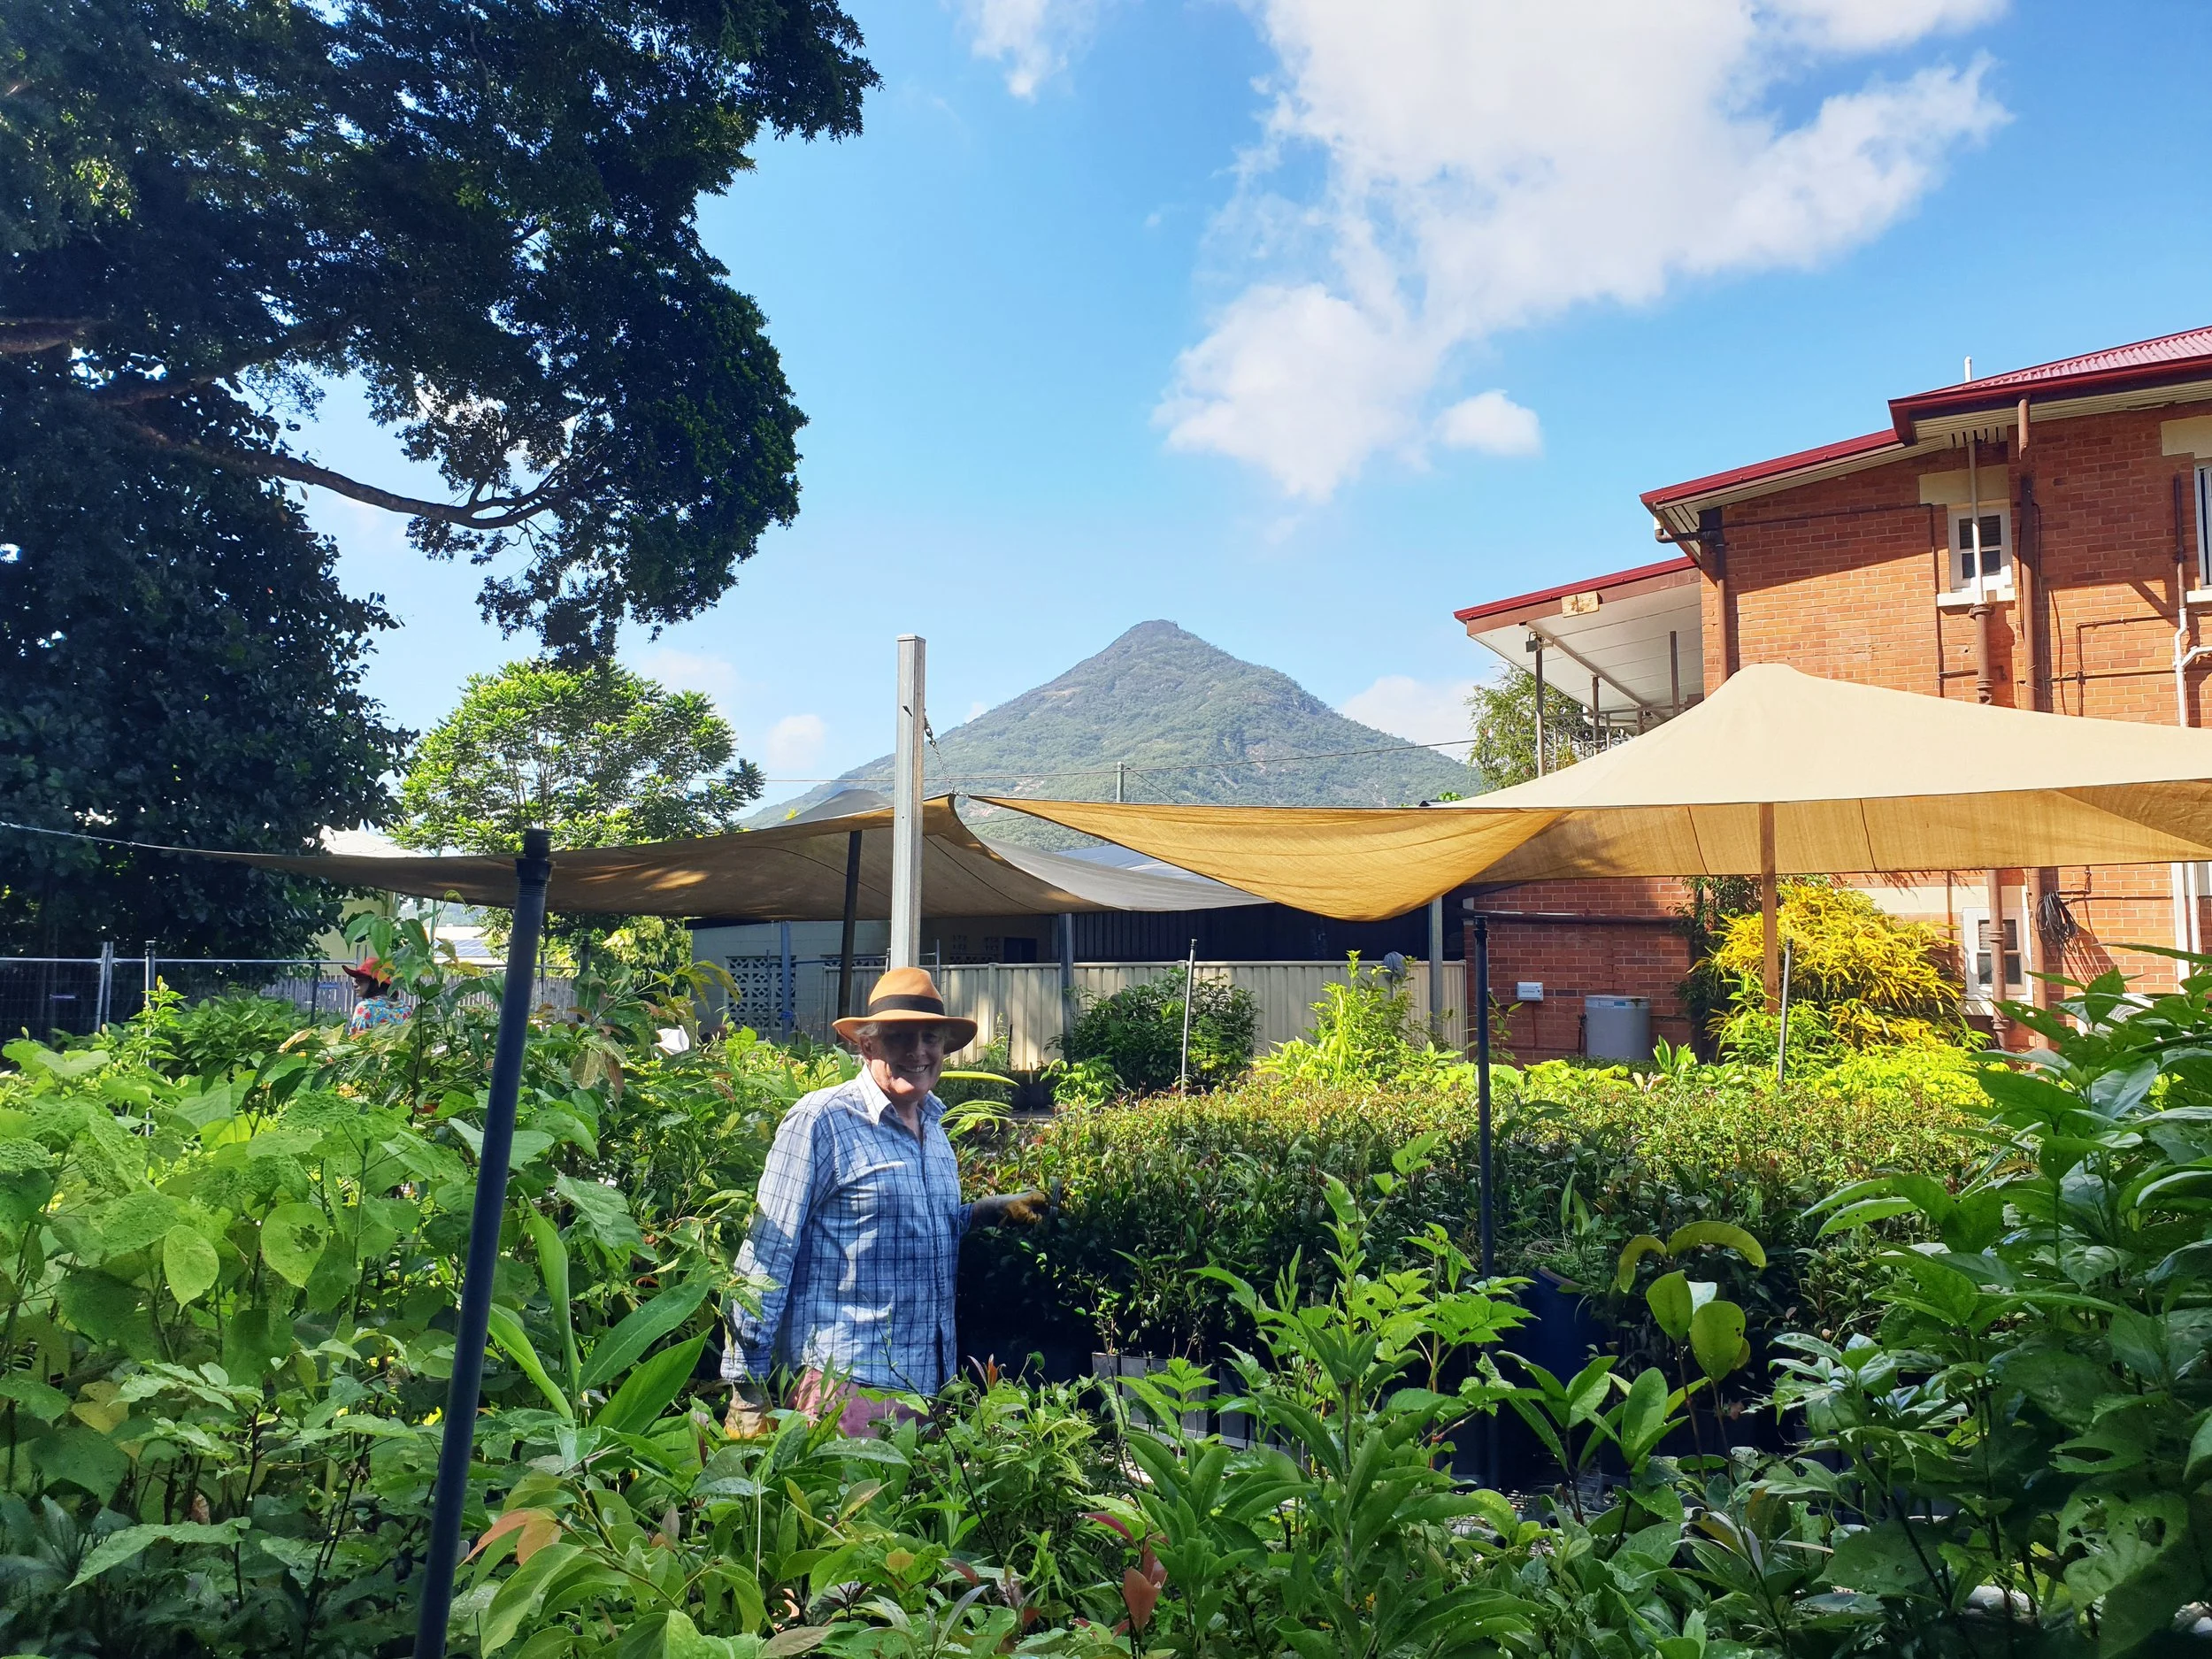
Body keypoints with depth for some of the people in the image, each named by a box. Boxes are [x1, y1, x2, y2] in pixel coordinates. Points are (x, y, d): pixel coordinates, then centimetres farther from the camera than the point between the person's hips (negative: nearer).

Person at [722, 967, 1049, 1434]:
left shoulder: (933, 1127, 12)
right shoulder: (821, 1121, -11)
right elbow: (767, 1255, -13)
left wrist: (1000, 1207, 13)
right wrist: (746, 1384, -14)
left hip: (928, 1380, 7)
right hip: (844, 1383, -7)